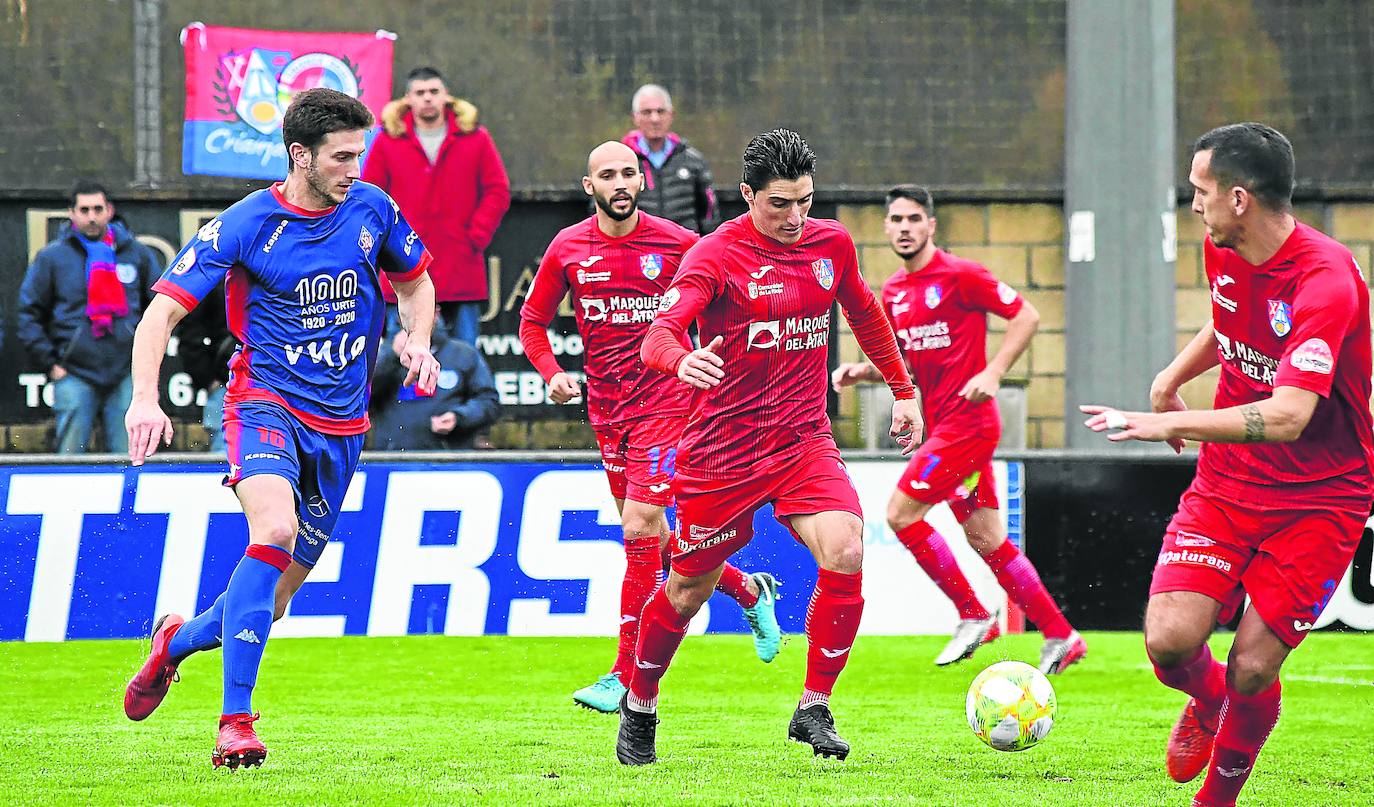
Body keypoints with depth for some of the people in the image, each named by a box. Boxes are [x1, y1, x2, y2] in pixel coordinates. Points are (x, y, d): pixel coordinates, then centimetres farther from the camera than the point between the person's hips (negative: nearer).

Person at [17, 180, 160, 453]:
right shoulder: (51, 257, 4)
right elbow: (29, 314, 7)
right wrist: (49, 363, 0)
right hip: (74, 376, -1)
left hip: (126, 376, 2)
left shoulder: (137, 254, 9)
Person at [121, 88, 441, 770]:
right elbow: (163, 310, -12)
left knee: (273, 599, 6)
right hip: (267, 402, -5)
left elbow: (415, 281, 21)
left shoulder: (372, 209, 2)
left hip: (341, 422, 5)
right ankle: (236, 721, -29)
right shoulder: (245, 225, -12)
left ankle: (177, 640, 40)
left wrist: (418, 343, 0)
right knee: (275, 528, -33)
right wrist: (145, 398, -27)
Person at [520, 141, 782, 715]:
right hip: (606, 408, 5)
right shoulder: (568, 248, 1)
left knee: (640, 529, -14)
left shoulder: (676, 243, -7)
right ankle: (749, 591, 36)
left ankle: (626, 676, -11)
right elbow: (533, 320, 11)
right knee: (651, 537, 12)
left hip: (665, 402, -5)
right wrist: (552, 374, -5)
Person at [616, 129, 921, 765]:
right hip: (723, 446, -3)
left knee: (845, 553, -21)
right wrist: (681, 360, -48)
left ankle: (814, 710, -10)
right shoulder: (717, 254, -13)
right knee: (689, 588, 8)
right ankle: (639, 707, 32)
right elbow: (660, 331, -26)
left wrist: (903, 390, 26)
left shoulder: (831, 244, 4)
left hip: (804, 441, 4)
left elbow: (865, 315, 23)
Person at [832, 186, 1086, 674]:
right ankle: (1060, 637, 12)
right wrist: (863, 372, 4)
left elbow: (1026, 316, -8)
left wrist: (993, 373, -17)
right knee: (985, 540, 8)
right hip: (941, 426, 8)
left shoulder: (959, 276, -10)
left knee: (901, 513, -12)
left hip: (966, 422, -8)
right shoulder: (893, 293, 13)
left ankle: (973, 615, -1)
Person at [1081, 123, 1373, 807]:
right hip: (1226, 483, 6)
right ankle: (1209, 699, 23)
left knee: (1252, 670, -9)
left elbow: (1286, 417, -34)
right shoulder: (1223, 254, 0)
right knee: (1170, 641, -13)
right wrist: (1172, 377, 8)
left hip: (1319, 498, -5)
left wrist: (1167, 422, -32)